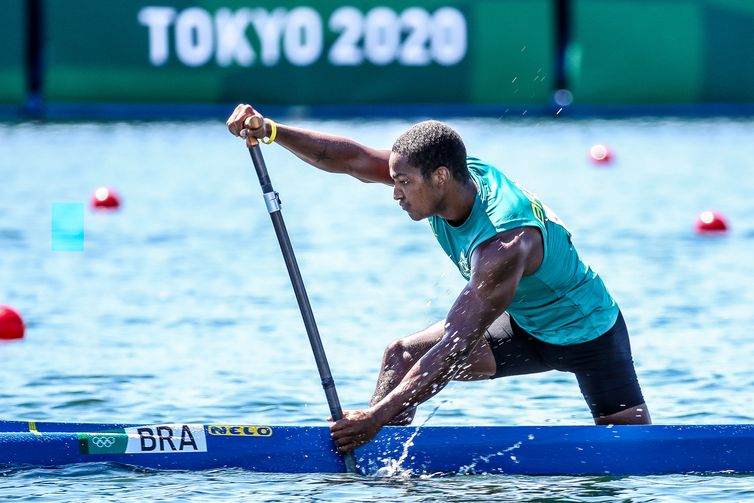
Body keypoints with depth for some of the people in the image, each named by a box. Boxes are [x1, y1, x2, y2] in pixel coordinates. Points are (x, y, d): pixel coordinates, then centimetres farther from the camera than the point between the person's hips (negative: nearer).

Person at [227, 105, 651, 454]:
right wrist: (270, 131, -29)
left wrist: (380, 414, -37)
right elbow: (353, 159, -16)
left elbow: (456, 347, -37)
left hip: (590, 333, -7)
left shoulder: (504, 243, -38)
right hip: (525, 325, 7)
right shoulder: (459, 172, -16)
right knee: (403, 356, -6)